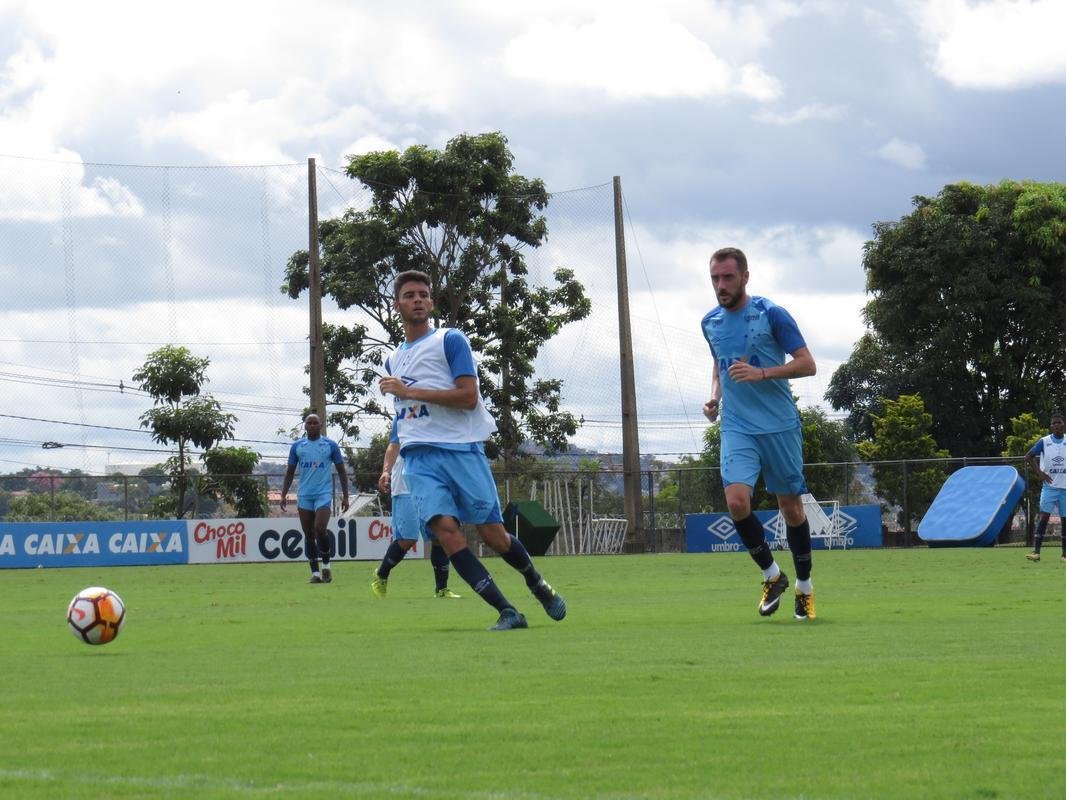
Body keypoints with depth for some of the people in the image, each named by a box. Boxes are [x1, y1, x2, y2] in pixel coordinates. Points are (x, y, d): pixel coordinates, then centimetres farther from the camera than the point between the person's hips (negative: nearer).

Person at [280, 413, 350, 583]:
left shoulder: (330, 445, 4)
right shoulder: (297, 446, 9)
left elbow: (341, 471, 8)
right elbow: (290, 472, 13)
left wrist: (345, 496, 2)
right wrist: (284, 494, 2)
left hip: (324, 494, -3)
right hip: (304, 496, 3)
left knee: (320, 529, -17)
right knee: (309, 535, 2)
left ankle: (326, 565, 2)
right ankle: (315, 573, 7)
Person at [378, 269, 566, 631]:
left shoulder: (450, 340, 0)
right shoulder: (393, 360, 19)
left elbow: (468, 396, -12)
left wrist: (408, 391, -14)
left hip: (461, 448, -4)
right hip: (419, 458, 4)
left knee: (493, 534, -1)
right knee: (446, 530, -17)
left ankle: (538, 586, 30)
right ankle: (507, 611, -17)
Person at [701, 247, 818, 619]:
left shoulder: (771, 314, -8)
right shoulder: (710, 323, 8)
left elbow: (807, 364, -8)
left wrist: (760, 373, -20)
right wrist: (715, 396, 7)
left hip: (780, 426, -3)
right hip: (737, 428, 3)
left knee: (791, 507, 5)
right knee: (737, 500, -17)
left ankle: (804, 587, 23)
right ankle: (772, 575, 3)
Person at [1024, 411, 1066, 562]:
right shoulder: (1044, 442, -1)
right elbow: (1029, 457, 7)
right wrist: (1040, 473, -3)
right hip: (1049, 486, -1)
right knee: (1044, 516, -10)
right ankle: (1036, 551, -12)